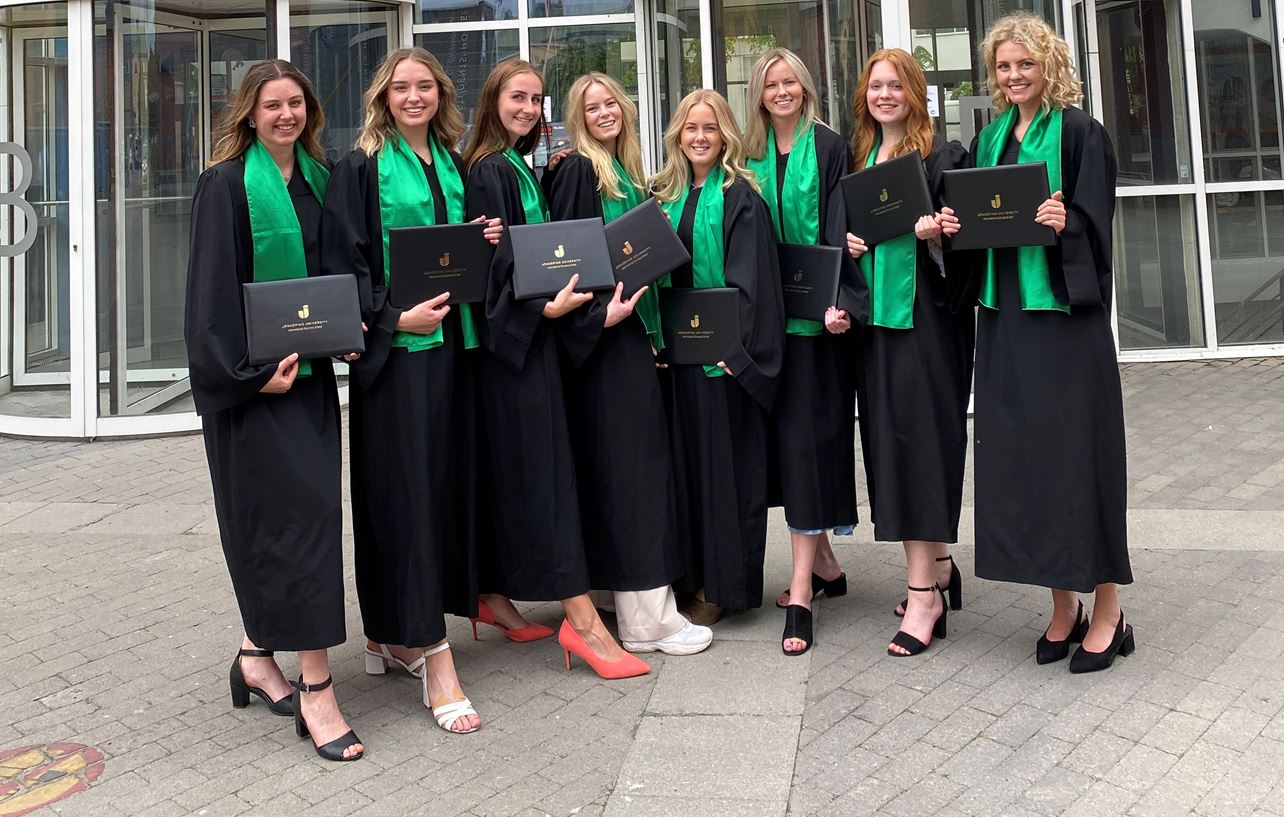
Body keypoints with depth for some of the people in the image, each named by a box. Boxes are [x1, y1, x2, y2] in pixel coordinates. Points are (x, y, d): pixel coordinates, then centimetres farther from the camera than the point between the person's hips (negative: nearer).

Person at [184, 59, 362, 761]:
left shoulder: (319, 178, 13)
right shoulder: (227, 184, -7)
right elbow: (214, 288, -12)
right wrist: (249, 372, -18)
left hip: (310, 368, 7)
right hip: (253, 376, -7)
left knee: (279, 518, 10)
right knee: (300, 509, -11)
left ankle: (258, 654, 26)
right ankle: (315, 689, -6)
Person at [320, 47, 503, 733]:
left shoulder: (452, 165, 17)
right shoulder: (361, 169, -1)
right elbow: (343, 264, -6)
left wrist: (486, 241, 3)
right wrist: (394, 318, -16)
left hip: (452, 342, 7)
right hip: (394, 346, -6)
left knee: (447, 483, 7)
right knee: (405, 491, -8)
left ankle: (391, 635, 21)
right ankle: (432, 656, -5)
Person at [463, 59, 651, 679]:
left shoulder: (520, 169, 17)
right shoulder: (489, 171, -10)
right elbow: (495, 260, -19)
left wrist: (557, 299, 11)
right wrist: (544, 306, -30)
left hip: (530, 329, 9)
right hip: (512, 334, -9)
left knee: (508, 466, 12)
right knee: (541, 464, -12)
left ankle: (494, 596, 21)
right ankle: (579, 617, -12)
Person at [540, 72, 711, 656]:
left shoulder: (629, 171, 18)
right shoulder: (576, 171, -6)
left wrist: (652, 328, 15)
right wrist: (600, 313, -22)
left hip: (634, 326, 9)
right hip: (601, 332, -9)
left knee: (642, 455, 10)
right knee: (623, 459, -9)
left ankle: (641, 604, 18)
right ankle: (646, 616, -6)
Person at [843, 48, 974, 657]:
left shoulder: (942, 156, 0)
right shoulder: (856, 159, 15)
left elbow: (957, 233, -2)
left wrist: (934, 233, -22)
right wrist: (848, 241, 0)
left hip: (926, 312, -6)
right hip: (876, 312, 6)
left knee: (919, 436, -8)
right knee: (889, 437, 7)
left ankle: (924, 592, -5)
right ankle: (937, 563, 22)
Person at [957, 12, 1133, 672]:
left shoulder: (1080, 133, -1)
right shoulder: (987, 140, 15)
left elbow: (1095, 222, -7)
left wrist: (1063, 222, -27)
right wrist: (954, 225, -3)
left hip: (1064, 312, -5)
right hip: (1005, 314, 5)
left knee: (1077, 448, -4)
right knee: (1021, 451, 4)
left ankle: (1107, 611, 8)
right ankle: (1063, 604, 16)